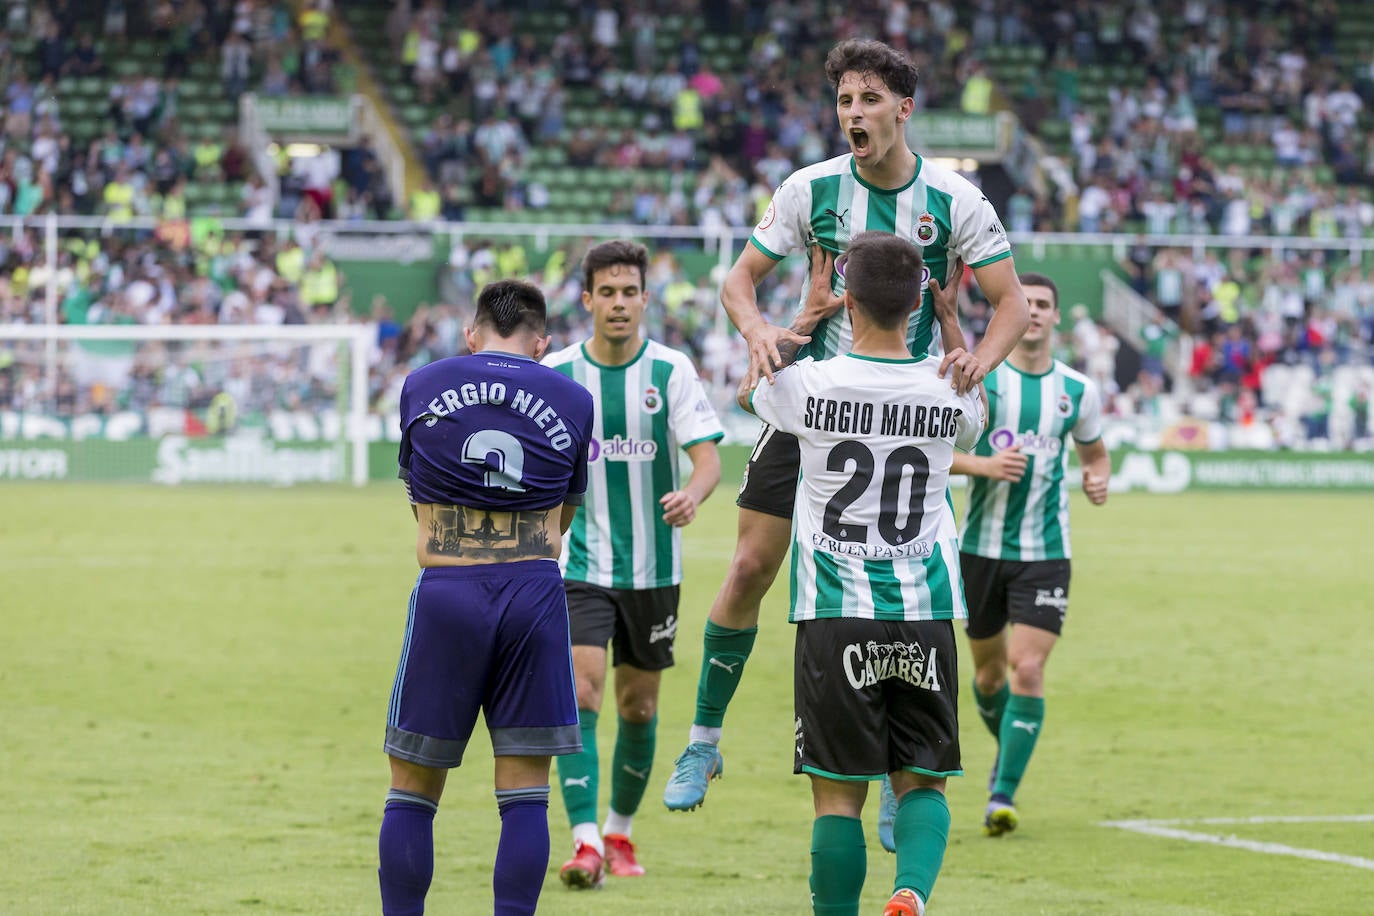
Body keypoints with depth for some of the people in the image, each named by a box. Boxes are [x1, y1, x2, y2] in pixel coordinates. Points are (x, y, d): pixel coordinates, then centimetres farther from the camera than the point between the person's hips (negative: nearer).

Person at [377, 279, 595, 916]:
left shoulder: (420, 386, 8)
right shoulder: (573, 401, 8)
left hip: (445, 593, 0)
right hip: (535, 592, 0)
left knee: (412, 793, 8)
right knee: (525, 795, 3)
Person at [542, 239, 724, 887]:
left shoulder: (671, 371, -6)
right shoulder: (555, 372, -3)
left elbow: (708, 457, -13)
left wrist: (692, 494, -31)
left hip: (653, 567, 1)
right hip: (581, 565, -1)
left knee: (638, 706, 11)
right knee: (580, 694, -16)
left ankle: (619, 832, 30)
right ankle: (585, 843, -19)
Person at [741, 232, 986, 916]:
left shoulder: (809, 383, -8)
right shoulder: (949, 390, -2)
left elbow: (749, 392, 18)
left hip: (835, 612, -2)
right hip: (924, 613, 2)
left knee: (838, 793, 3)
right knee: (921, 780, 8)